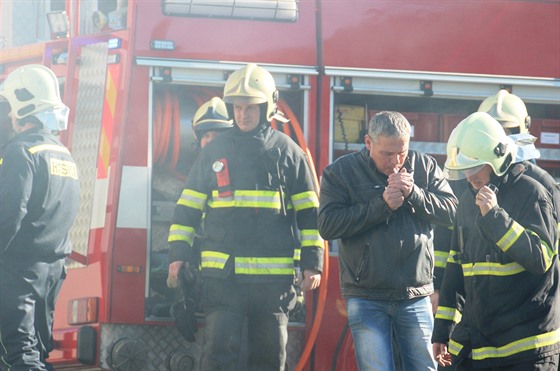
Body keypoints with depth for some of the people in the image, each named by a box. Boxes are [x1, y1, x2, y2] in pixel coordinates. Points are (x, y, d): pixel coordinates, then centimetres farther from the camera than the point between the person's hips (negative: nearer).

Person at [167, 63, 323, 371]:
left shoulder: (287, 152, 6)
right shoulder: (214, 151, 9)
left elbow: (309, 213, 6)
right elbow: (188, 207, 13)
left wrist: (313, 263, 0)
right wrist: (178, 254, 4)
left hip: (273, 276, 0)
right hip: (222, 276, 0)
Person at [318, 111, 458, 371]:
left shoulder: (425, 166, 7)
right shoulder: (340, 172, 0)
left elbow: (451, 211, 0)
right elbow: (328, 225, -11)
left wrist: (413, 194, -16)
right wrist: (381, 205, -15)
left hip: (415, 296, 2)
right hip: (367, 298, -2)